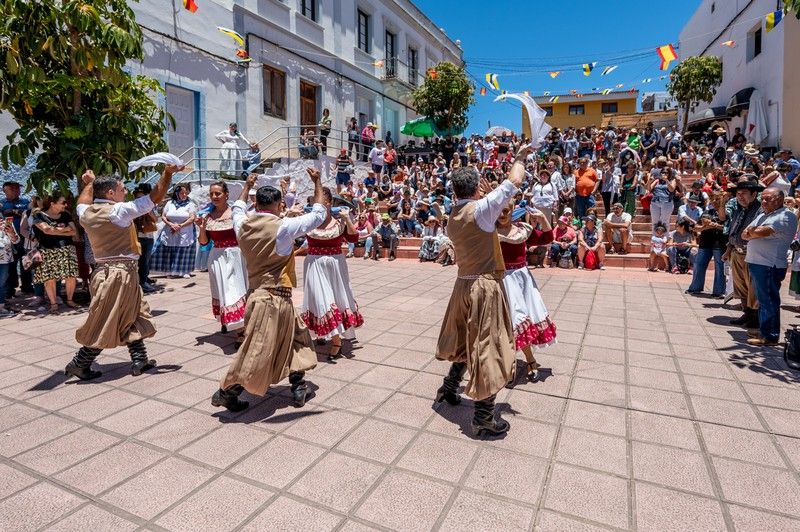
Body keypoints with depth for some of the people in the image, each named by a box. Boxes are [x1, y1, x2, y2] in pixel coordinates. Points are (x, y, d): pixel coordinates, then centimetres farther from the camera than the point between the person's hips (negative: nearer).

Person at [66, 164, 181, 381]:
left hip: (105, 271, 9)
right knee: (105, 324, 2)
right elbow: (155, 197, -12)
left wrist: (89, 183, 45)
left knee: (133, 316, 16)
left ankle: (139, 359, 19)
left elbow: (83, 202, 33)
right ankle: (79, 364, 11)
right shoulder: (119, 210, -14)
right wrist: (168, 173, -5)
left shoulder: (86, 213, 6)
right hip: (120, 273, -8)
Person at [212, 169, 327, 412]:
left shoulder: (243, 226, 3)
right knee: (257, 352, 1)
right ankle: (225, 392, 11)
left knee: (297, 337, 20)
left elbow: (238, 210, 28)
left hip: (259, 294, 9)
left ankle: (298, 386, 29)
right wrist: (317, 182, 1)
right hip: (274, 298, -9)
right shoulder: (283, 227, -15)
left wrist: (246, 187, 39)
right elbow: (318, 215, -7)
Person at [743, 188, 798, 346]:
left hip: (769, 266, -9)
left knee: (768, 301, -4)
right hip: (755, 263, 9)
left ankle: (770, 336, 3)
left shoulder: (786, 216, -10)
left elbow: (762, 232, -22)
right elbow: (744, 235, 13)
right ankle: (763, 331, 25)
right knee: (762, 299, 16)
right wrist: (754, 232, -8)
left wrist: (751, 231, 0)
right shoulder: (762, 215, 19)